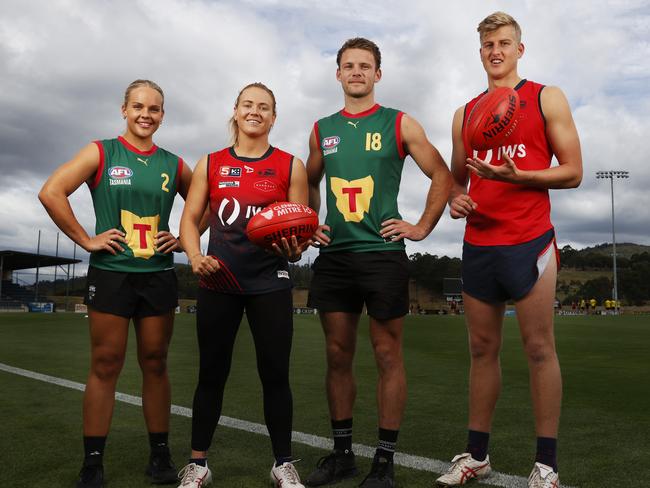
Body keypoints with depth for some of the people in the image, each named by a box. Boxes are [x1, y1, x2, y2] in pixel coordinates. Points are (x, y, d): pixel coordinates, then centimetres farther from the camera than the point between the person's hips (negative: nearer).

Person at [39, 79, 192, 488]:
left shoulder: (174, 164, 9)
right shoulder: (101, 153, 0)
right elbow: (51, 192, -9)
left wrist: (185, 239, 6)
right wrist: (86, 240, -11)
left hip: (159, 275, 3)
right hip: (111, 273, -3)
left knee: (155, 364, 8)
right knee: (105, 366, 0)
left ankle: (161, 455, 18)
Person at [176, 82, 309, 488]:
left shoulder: (290, 166, 6)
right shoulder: (210, 164, 9)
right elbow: (190, 219, 9)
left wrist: (296, 249, -18)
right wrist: (195, 255, -10)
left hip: (270, 282, -1)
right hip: (218, 281, 1)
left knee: (275, 374, 2)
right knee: (212, 373, 7)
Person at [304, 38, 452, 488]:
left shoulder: (399, 124, 2)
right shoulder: (322, 130, 13)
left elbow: (442, 176, 3)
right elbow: (309, 184, 25)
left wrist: (422, 227, -3)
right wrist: (310, 225, 12)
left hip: (382, 253, -4)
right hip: (333, 256, 4)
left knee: (388, 356, 1)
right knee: (338, 355, 8)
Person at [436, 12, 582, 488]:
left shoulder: (546, 99, 3)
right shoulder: (465, 113, 15)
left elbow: (573, 172, -3)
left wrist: (514, 176, -18)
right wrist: (455, 198, 0)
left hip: (528, 241, -4)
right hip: (478, 244, 5)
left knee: (539, 347, -1)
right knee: (483, 349, 9)